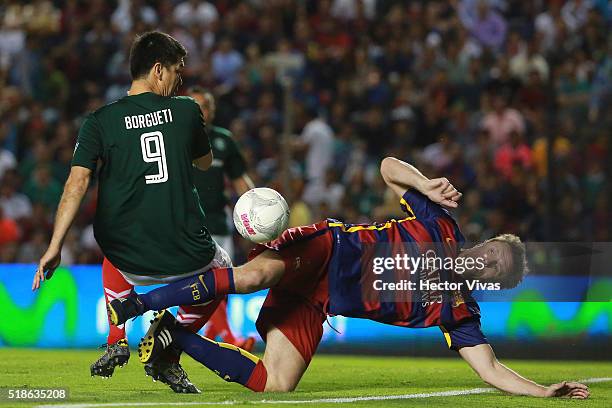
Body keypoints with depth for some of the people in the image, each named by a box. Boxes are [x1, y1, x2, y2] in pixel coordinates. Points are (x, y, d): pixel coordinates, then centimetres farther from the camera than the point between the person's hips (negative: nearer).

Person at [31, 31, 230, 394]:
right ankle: (169, 356, 16)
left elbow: (78, 182, -11)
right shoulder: (187, 110, 1)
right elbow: (205, 161, 20)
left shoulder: (101, 121, -1)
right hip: (186, 259, -2)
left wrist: (55, 247, -13)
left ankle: (119, 340, 20)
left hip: (131, 262, 2)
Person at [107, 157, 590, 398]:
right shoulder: (442, 225, 2)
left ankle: (176, 338, 0)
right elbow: (389, 167, 6)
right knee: (253, 276, -37)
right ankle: (138, 303, -26)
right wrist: (426, 187, -14)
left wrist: (547, 391, -11)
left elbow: (493, 371, 3)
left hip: (315, 306, 3)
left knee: (275, 385, -18)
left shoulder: (458, 312, 6)